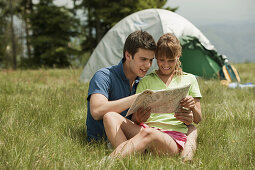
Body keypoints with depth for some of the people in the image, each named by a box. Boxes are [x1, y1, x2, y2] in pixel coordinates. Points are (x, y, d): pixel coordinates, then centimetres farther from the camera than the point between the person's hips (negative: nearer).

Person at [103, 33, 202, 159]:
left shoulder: (189, 80, 18)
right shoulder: (146, 81, 19)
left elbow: (198, 119, 18)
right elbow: (134, 119, 12)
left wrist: (193, 107, -7)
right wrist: (138, 118, -15)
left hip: (174, 138, -3)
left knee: (149, 134, -40)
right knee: (110, 116, -24)